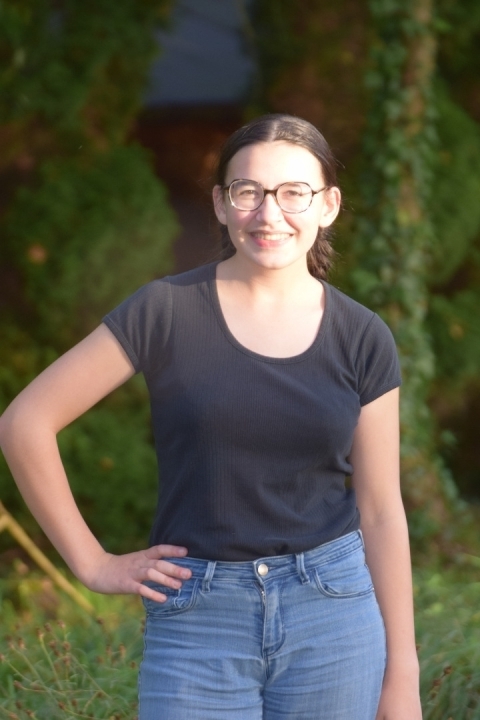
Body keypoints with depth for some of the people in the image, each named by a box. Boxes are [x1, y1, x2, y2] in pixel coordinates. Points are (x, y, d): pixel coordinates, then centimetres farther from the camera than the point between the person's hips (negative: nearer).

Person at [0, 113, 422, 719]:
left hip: (333, 611, 2)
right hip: (197, 622, -2)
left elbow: (381, 512, 6)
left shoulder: (362, 339, 3)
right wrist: (91, 563, -2)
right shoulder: (166, 311, -5)